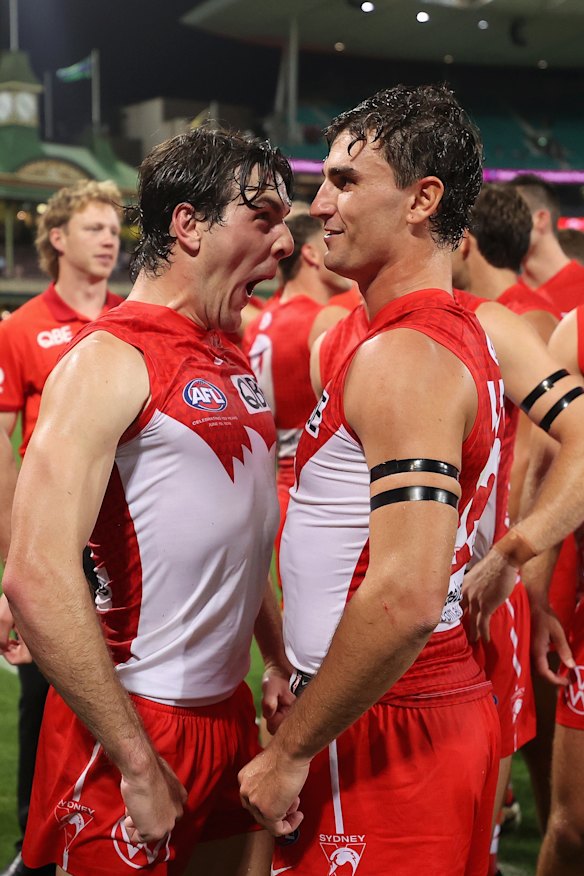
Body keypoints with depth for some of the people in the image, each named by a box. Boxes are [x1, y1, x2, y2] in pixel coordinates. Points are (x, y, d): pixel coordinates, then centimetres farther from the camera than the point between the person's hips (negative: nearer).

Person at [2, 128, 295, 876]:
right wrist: (137, 762, -22)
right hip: (135, 723, -8)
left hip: (230, 714, 8)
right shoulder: (110, 360, -15)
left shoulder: (236, 362, 12)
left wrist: (286, 664, 13)